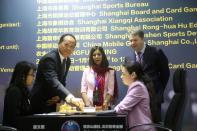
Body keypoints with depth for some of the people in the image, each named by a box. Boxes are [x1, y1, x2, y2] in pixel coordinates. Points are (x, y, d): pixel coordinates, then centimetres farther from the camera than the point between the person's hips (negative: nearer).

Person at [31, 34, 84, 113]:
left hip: (53, 102, 8)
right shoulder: (49, 58, -23)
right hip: (40, 103, -8)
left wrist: (59, 96, -8)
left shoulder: (67, 61, 5)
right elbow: (53, 81, -37)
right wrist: (70, 98, -50)